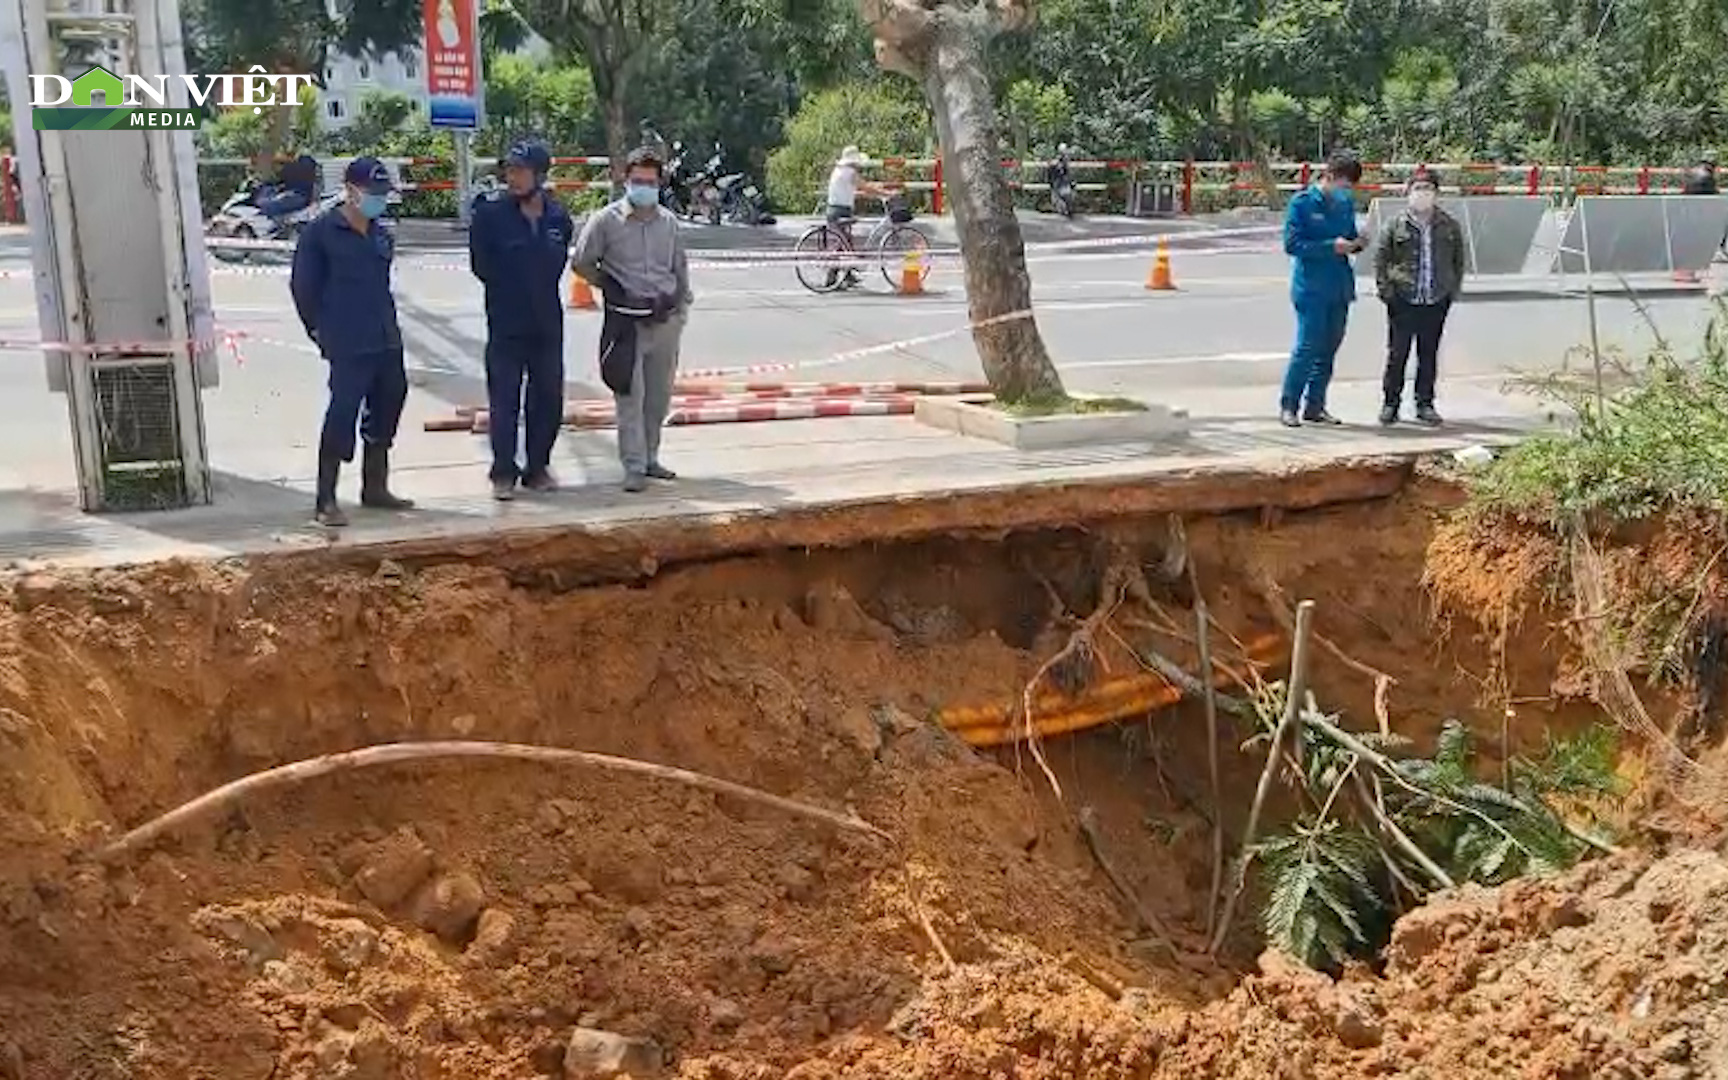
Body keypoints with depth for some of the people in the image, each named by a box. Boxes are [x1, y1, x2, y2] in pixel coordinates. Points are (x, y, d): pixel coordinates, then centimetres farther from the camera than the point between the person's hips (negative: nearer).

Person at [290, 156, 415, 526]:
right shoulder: (321, 231, -7)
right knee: (342, 414, -10)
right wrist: (319, 329, -4)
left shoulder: (379, 234, 14)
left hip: (386, 343, 8)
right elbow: (303, 285, -5)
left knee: (386, 410, 14)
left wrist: (389, 326, 14)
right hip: (348, 346, -8)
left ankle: (375, 488, 29)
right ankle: (325, 502, -4)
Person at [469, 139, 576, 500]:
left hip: (547, 322, 4)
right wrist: (509, 289, 1)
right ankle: (503, 473, 8)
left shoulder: (558, 216, 2)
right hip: (505, 323, -4)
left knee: (548, 398, 9)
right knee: (504, 401, -1)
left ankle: (537, 468, 22)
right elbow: (481, 265, -3)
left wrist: (538, 290, 3)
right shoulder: (490, 210, -8)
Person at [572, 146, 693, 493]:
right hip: (627, 321, -4)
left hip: (665, 319, 4)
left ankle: (650, 457, 24)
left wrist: (682, 305, 12)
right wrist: (610, 287, -4)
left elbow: (680, 266, 19)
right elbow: (582, 263, 3)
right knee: (630, 396, -5)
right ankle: (634, 468, -1)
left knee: (659, 395, 11)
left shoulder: (669, 221, 9)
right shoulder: (606, 220, -3)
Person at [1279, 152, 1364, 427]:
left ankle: (1315, 406, 18)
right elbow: (1292, 244, -12)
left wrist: (1354, 243, -1)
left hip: (1340, 288, 7)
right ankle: (1289, 406, 1)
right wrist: (1331, 246, -18)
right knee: (1308, 347, -9)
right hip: (1311, 288, -7)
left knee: (1329, 350, 9)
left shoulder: (1346, 203, 12)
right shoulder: (1302, 203, -6)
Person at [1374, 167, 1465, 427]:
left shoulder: (1450, 227, 7)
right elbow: (1380, 259, 4)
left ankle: (1425, 404, 17)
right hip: (1403, 301, -2)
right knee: (1397, 354, 0)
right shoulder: (1395, 226, 0)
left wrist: (1453, 289, 7)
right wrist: (1386, 289, -4)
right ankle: (1390, 403, 11)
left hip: (1437, 302, 2)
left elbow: (1459, 261, 15)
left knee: (1429, 355, 8)